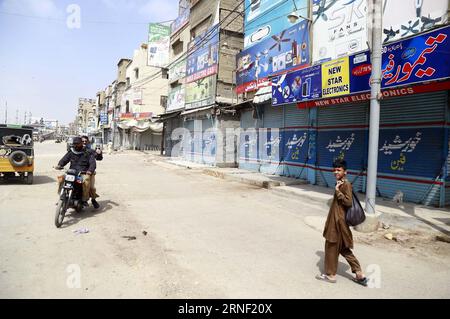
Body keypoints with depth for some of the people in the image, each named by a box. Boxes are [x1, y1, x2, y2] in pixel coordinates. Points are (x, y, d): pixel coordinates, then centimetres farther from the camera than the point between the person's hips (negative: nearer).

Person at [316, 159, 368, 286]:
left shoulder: (346, 184, -16)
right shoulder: (340, 184, 13)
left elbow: (348, 202, -24)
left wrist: (337, 191, -23)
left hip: (338, 221, -10)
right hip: (334, 220, 10)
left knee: (331, 247, 3)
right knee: (343, 248, 16)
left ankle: (330, 275, 19)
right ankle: (360, 275, 23)